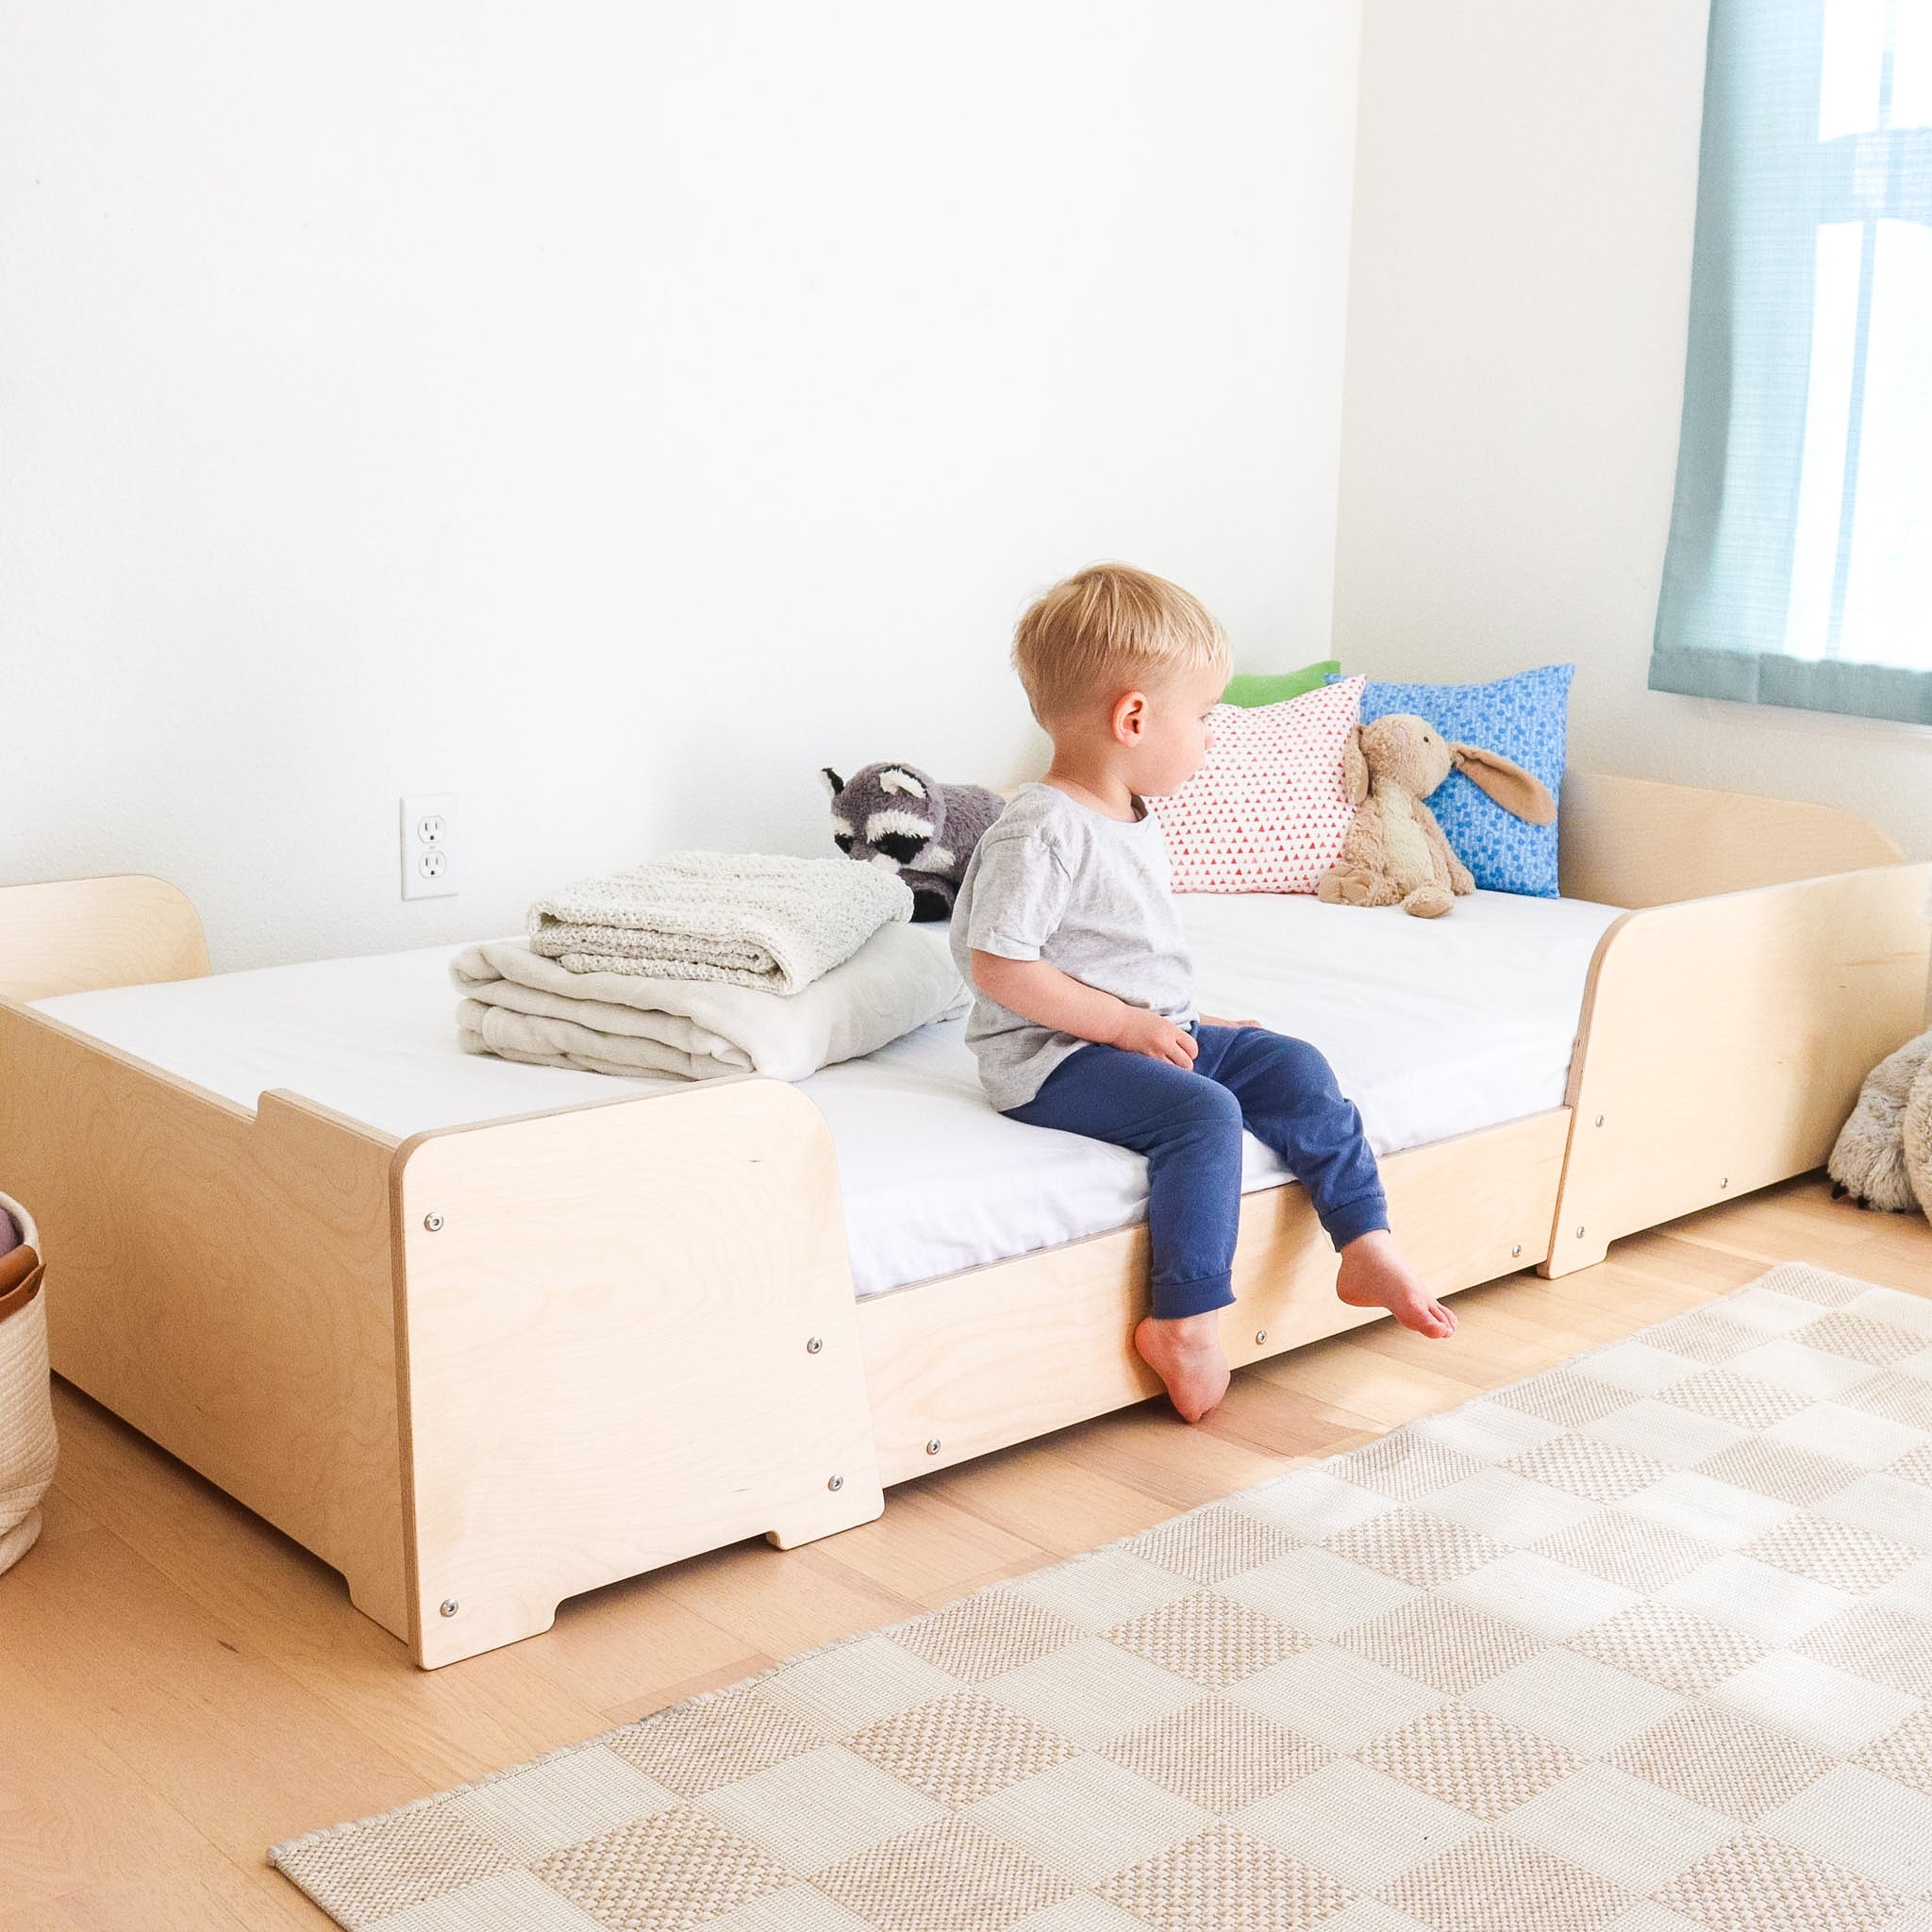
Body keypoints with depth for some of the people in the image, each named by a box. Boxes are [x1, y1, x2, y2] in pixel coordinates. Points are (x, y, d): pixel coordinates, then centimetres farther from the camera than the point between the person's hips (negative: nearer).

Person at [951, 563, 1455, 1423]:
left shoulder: (1135, 821, 13)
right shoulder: (1040, 830, -19)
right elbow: (997, 965, -24)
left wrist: (1183, 1020, 13)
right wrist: (1122, 1022, -21)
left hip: (1146, 1029, 10)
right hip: (1055, 1060, -10)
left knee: (1294, 1069, 1)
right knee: (1205, 1113, -29)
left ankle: (1366, 1246, 6)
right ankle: (1187, 1322, -22)